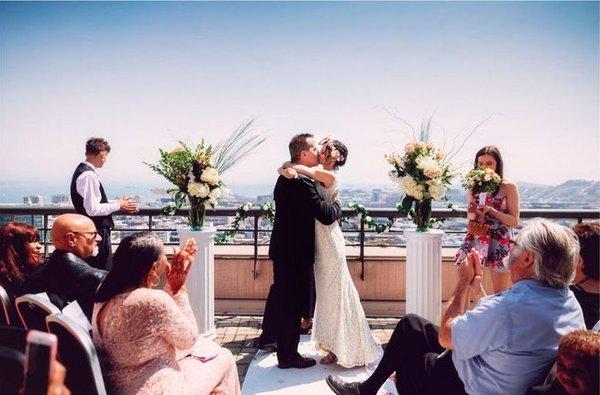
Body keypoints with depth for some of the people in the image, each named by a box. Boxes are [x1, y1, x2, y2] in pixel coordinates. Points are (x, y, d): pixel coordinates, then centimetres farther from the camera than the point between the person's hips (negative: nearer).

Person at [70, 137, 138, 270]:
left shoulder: (82, 170, 11)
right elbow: (92, 209, -25)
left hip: (95, 229, 10)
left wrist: (120, 204, 11)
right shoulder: (88, 176, -20)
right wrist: (118, 205, -13)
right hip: (97, 231, -10)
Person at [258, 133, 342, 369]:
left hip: (282, 248, 10)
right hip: (295, 252, -10)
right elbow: (327, 215, -27)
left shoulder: (285, 176, 8)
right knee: (293, 303, 3)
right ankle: (288, 355, 17)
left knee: (279, 291, 27)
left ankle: (268, 335, 47)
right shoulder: (302, 182, -24)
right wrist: (337, 203, -6)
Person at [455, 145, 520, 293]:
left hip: (500, 242, -4)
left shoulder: (508, 186, -3)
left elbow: (514, 221, -5)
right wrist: (474, 214, -11)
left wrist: (490, 209, -16)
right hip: (477, 238, 4)